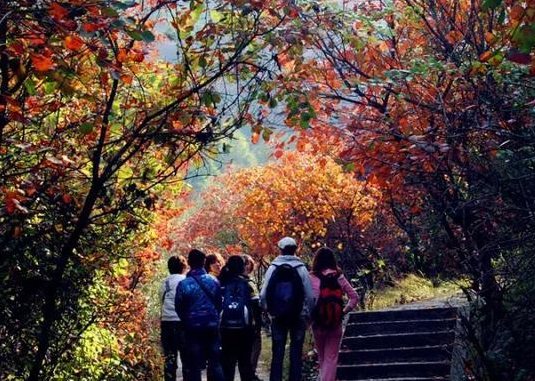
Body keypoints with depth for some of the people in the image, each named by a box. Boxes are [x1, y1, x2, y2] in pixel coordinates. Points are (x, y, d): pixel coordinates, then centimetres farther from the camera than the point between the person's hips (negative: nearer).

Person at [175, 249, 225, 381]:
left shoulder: (183, 284, -11)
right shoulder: (214, 281, -4)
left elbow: (179, 308, -2)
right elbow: (219, 303, 5)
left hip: (193, 327, -2)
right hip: (212, 325, 2)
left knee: (194, 365, 5)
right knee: (215, 363, 10)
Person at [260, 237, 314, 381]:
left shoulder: (273, 268, -4)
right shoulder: (301, 268, -4)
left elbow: (264, 294, -7)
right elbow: (310, 295, -6)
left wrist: (268, 309, 10)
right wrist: (308, 315, 5)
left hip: (278, 316, 0)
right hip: (298, 316, 0)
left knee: (277, 353, 6)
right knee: (296, 353, 7)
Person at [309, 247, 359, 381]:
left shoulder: (312, 278, -8)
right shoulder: (339, 277, 0)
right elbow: (354, 297, 1)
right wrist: (344, 311, 6)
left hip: (318, 323, -1)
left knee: (321, 357, 18)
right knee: (331, 358, 4)